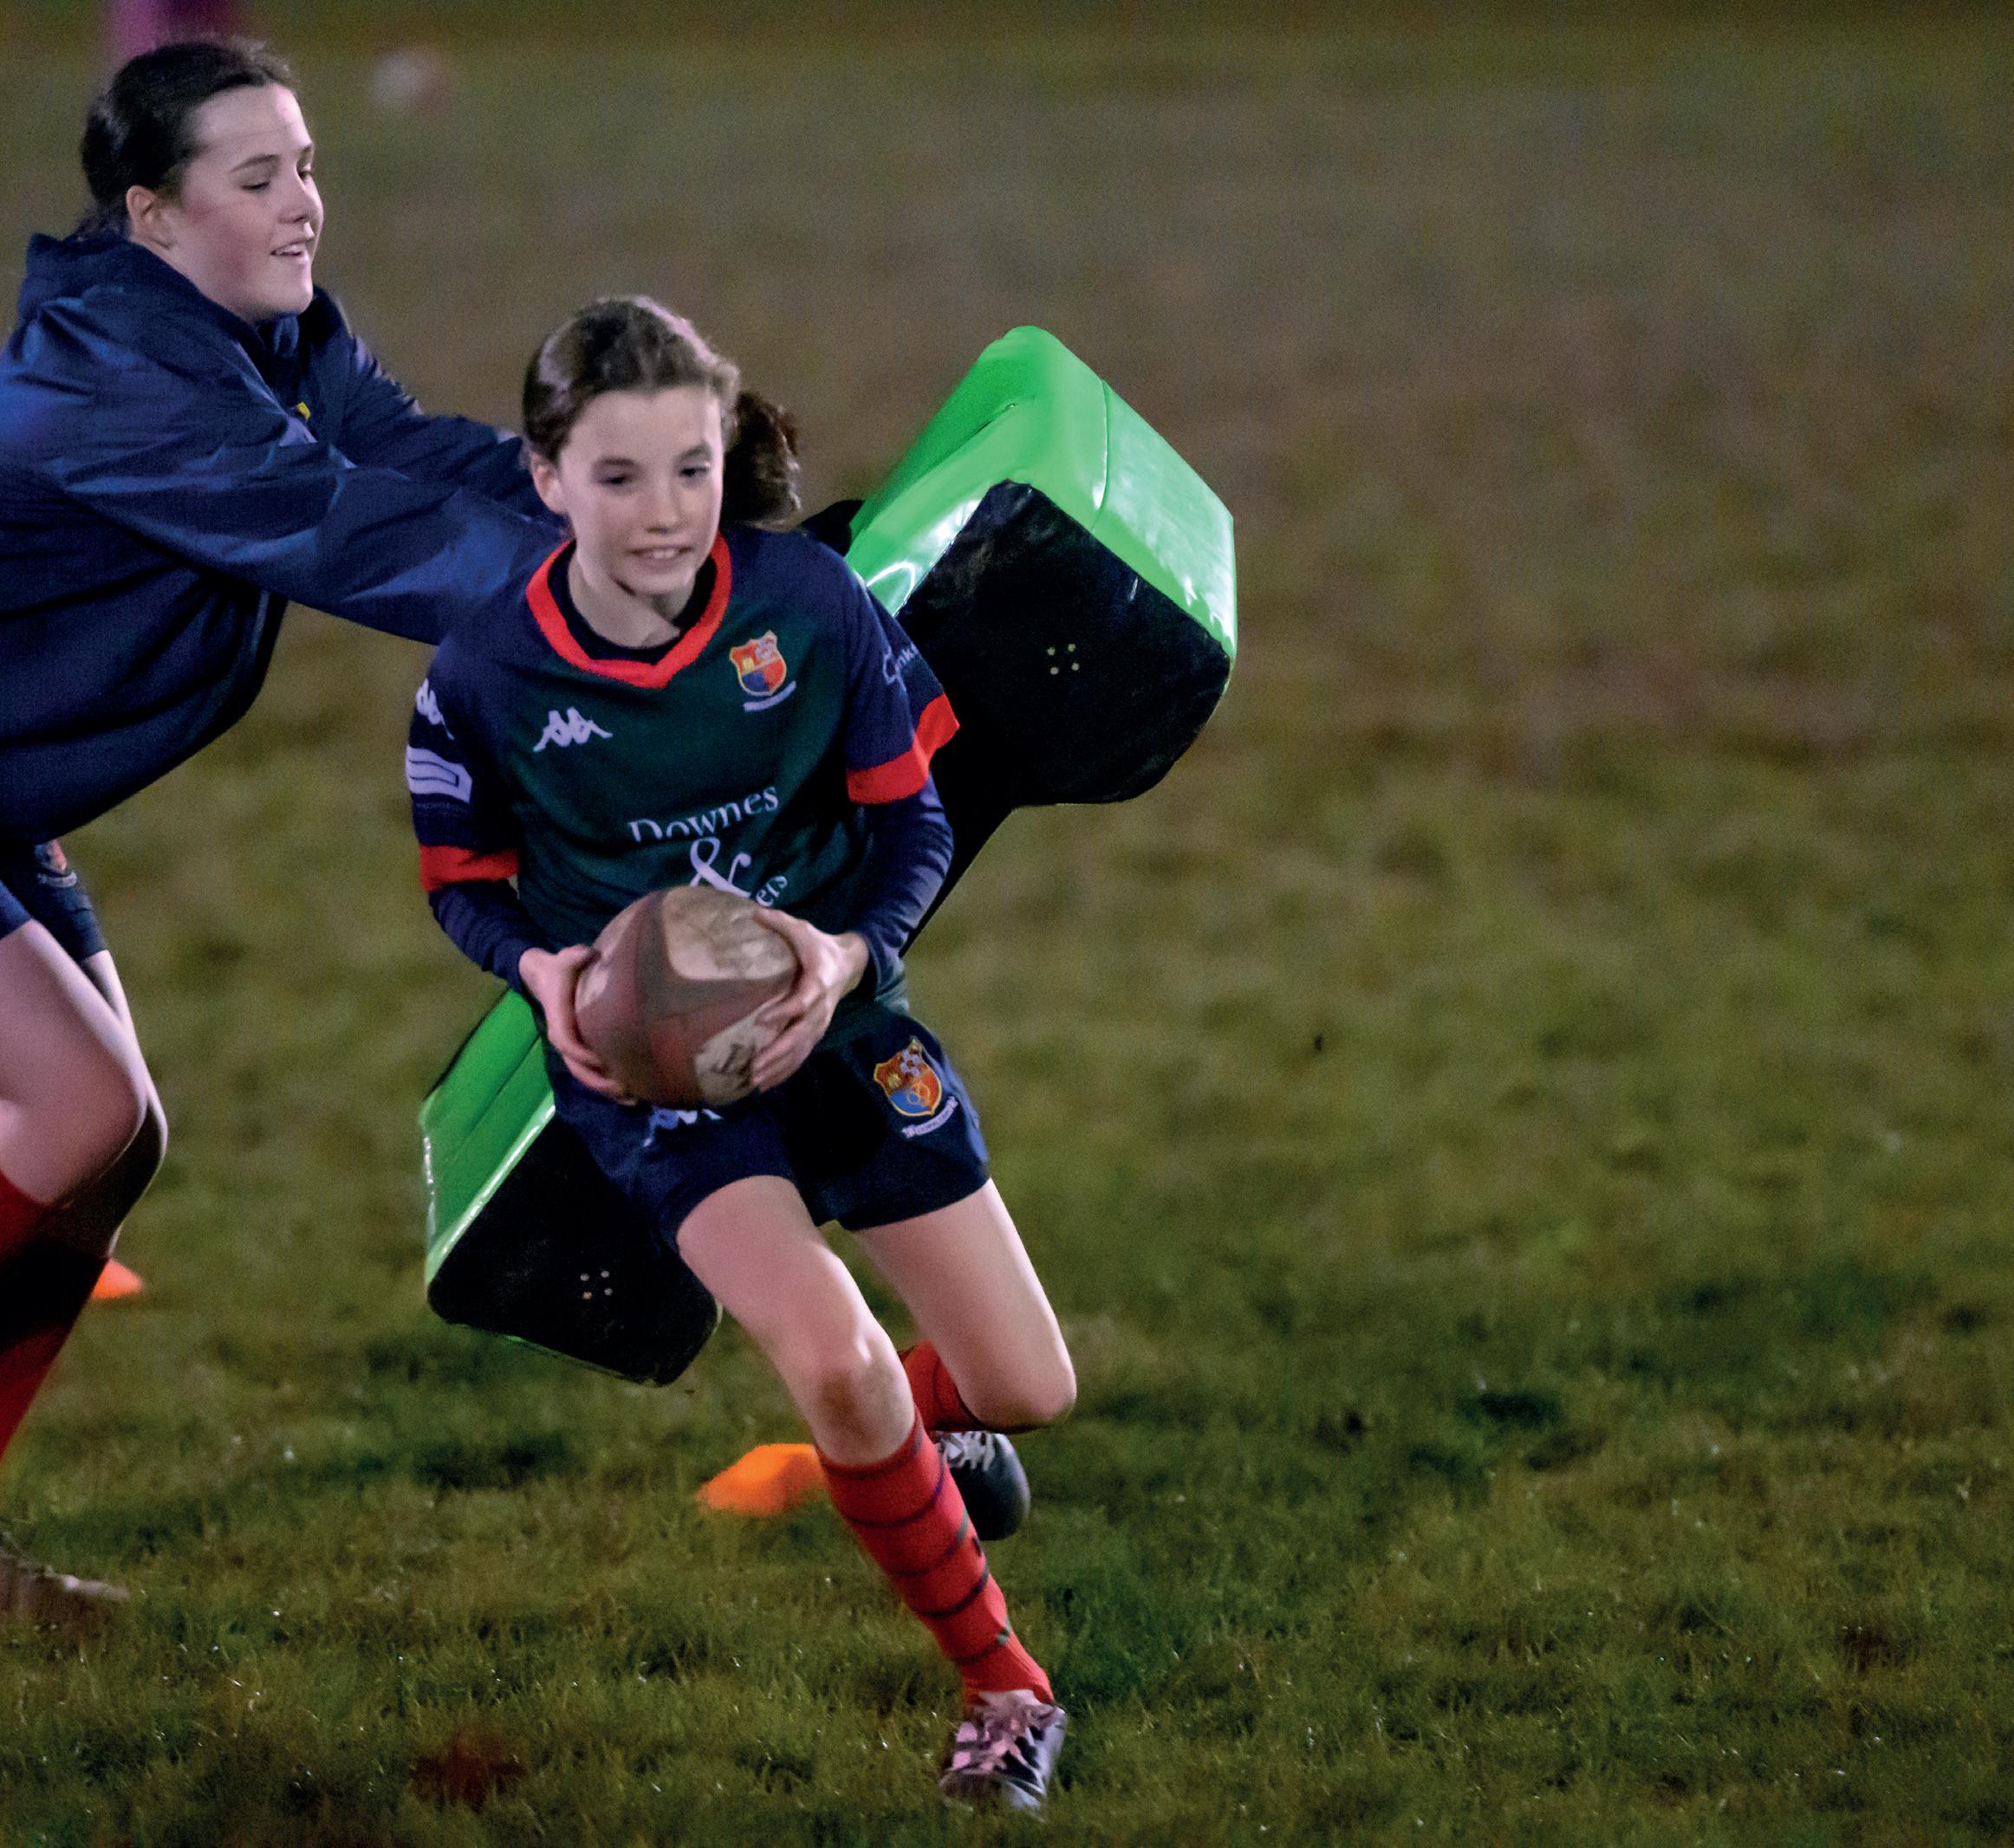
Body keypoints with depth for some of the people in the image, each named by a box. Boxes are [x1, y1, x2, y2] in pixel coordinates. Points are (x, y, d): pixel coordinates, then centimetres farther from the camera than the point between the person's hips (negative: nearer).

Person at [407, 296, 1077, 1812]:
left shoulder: (809, 598, -15)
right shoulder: (482, 677, -16)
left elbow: (913, 823, -5)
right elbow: (466, 885, 0)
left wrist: (849, 950, -24)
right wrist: (544, 970, -22)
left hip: (834, 1013, 3)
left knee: (1027, 1391, 2)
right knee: (830, 1358, -26)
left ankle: (898, 1428, 42)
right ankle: (1005, 1687, -4)